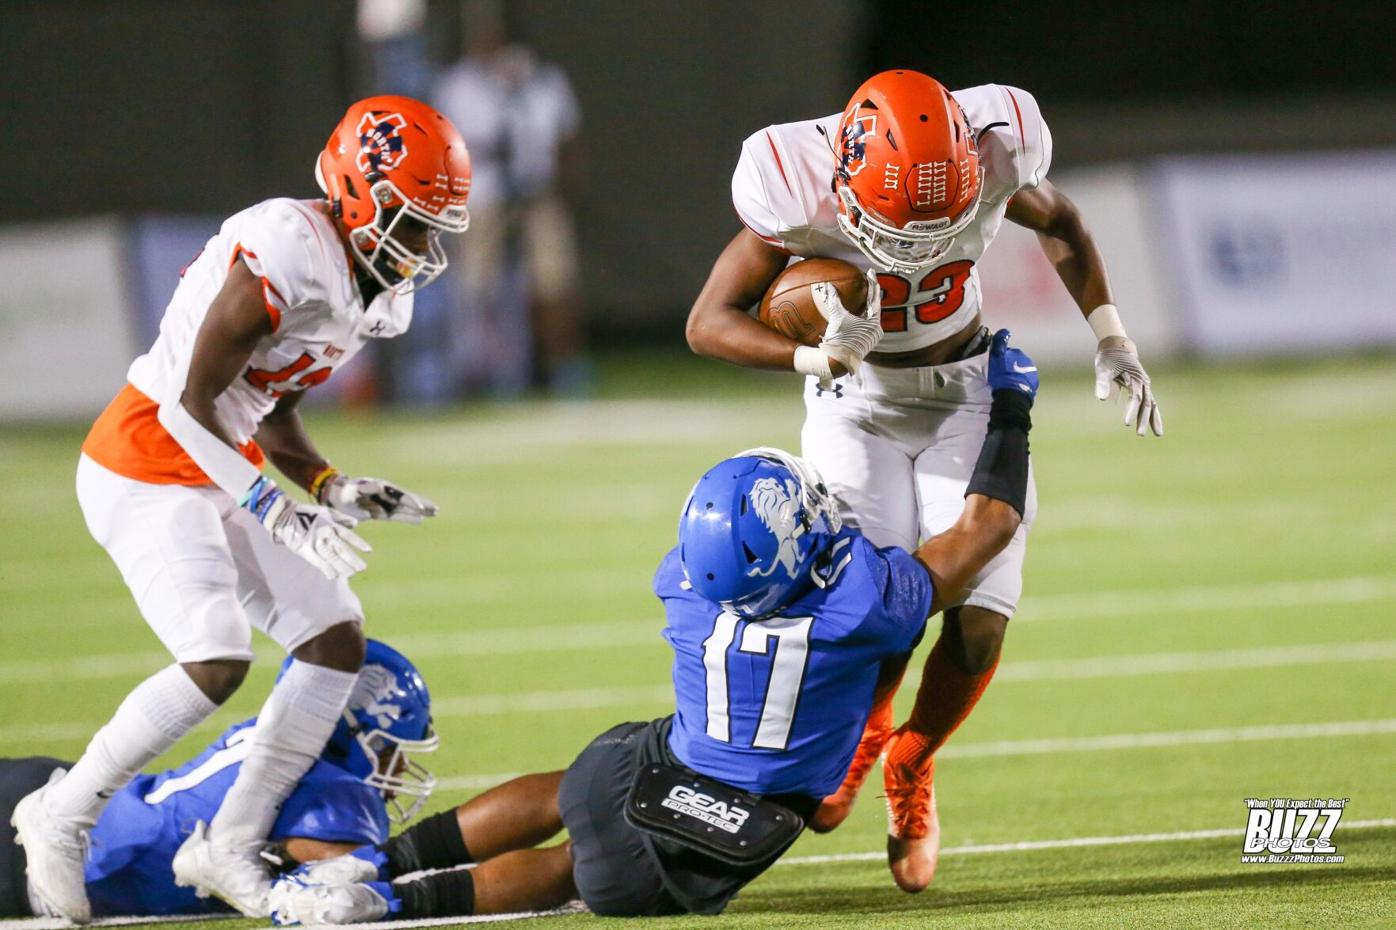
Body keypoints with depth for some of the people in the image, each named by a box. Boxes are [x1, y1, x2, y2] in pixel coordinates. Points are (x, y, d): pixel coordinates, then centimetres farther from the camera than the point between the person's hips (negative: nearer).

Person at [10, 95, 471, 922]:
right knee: (217, 664, -20)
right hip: (147, 466, -10)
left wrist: (334, 488, 1)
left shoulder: (374, 292, 6)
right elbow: (193, 403, -22)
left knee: (338, 639, 3)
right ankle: (61, 820, -1)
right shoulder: (289, 250, -25)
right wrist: (273, 505, -25)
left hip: (220, 472, 10)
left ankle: (230, 846, 9)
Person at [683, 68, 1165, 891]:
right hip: (858, 402, -2)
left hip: (966, 394, 2)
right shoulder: (801, 194, -28)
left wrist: (1111, 339, 0)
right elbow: (710, 323, -18)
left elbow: (1059, 221, 3)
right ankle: (860, 729, 20)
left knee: (982, 620, -10)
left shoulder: (995, 153, -22)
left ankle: (912, 764, 20)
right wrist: (814, 358, -34)